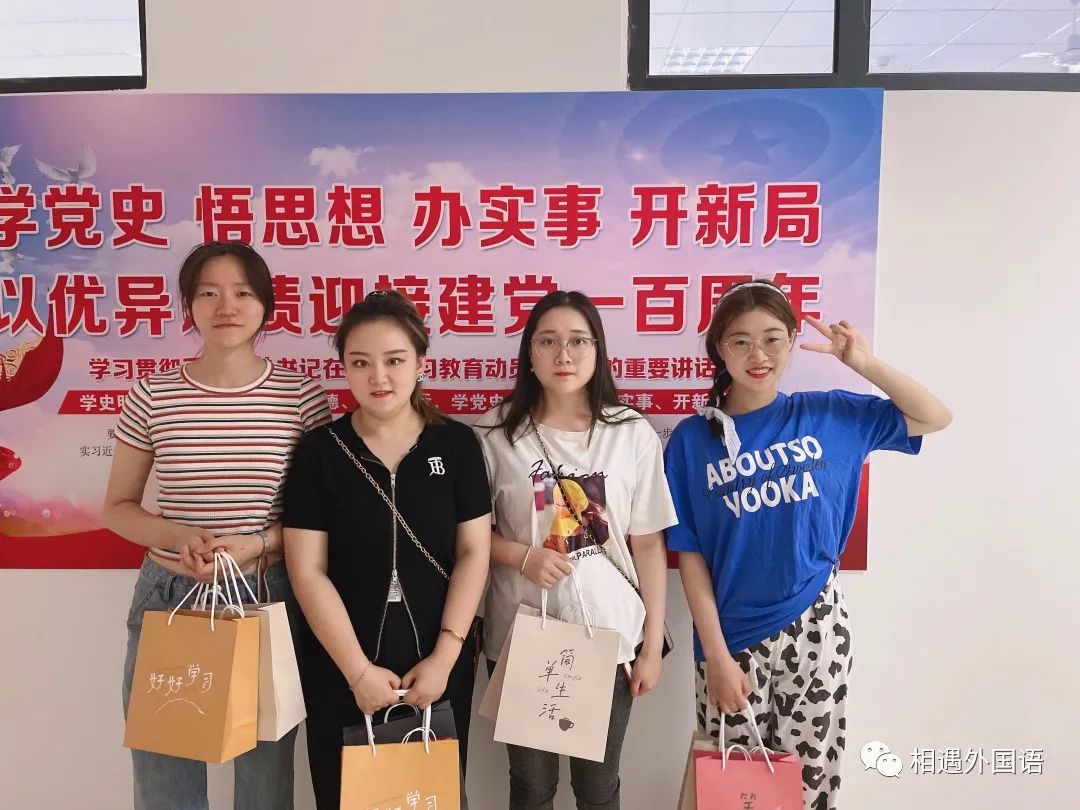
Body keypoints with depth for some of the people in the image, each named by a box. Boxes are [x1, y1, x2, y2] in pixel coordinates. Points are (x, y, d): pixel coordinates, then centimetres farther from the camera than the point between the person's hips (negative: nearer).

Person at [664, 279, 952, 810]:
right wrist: (716, 654, -9)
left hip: (815, 628, 1)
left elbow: (935, 418, 6)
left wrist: (864, 363, -7)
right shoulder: (692, 439, -7)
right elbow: (690, 555, -6)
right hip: (733, 637, -1)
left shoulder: (827, 415, -1)